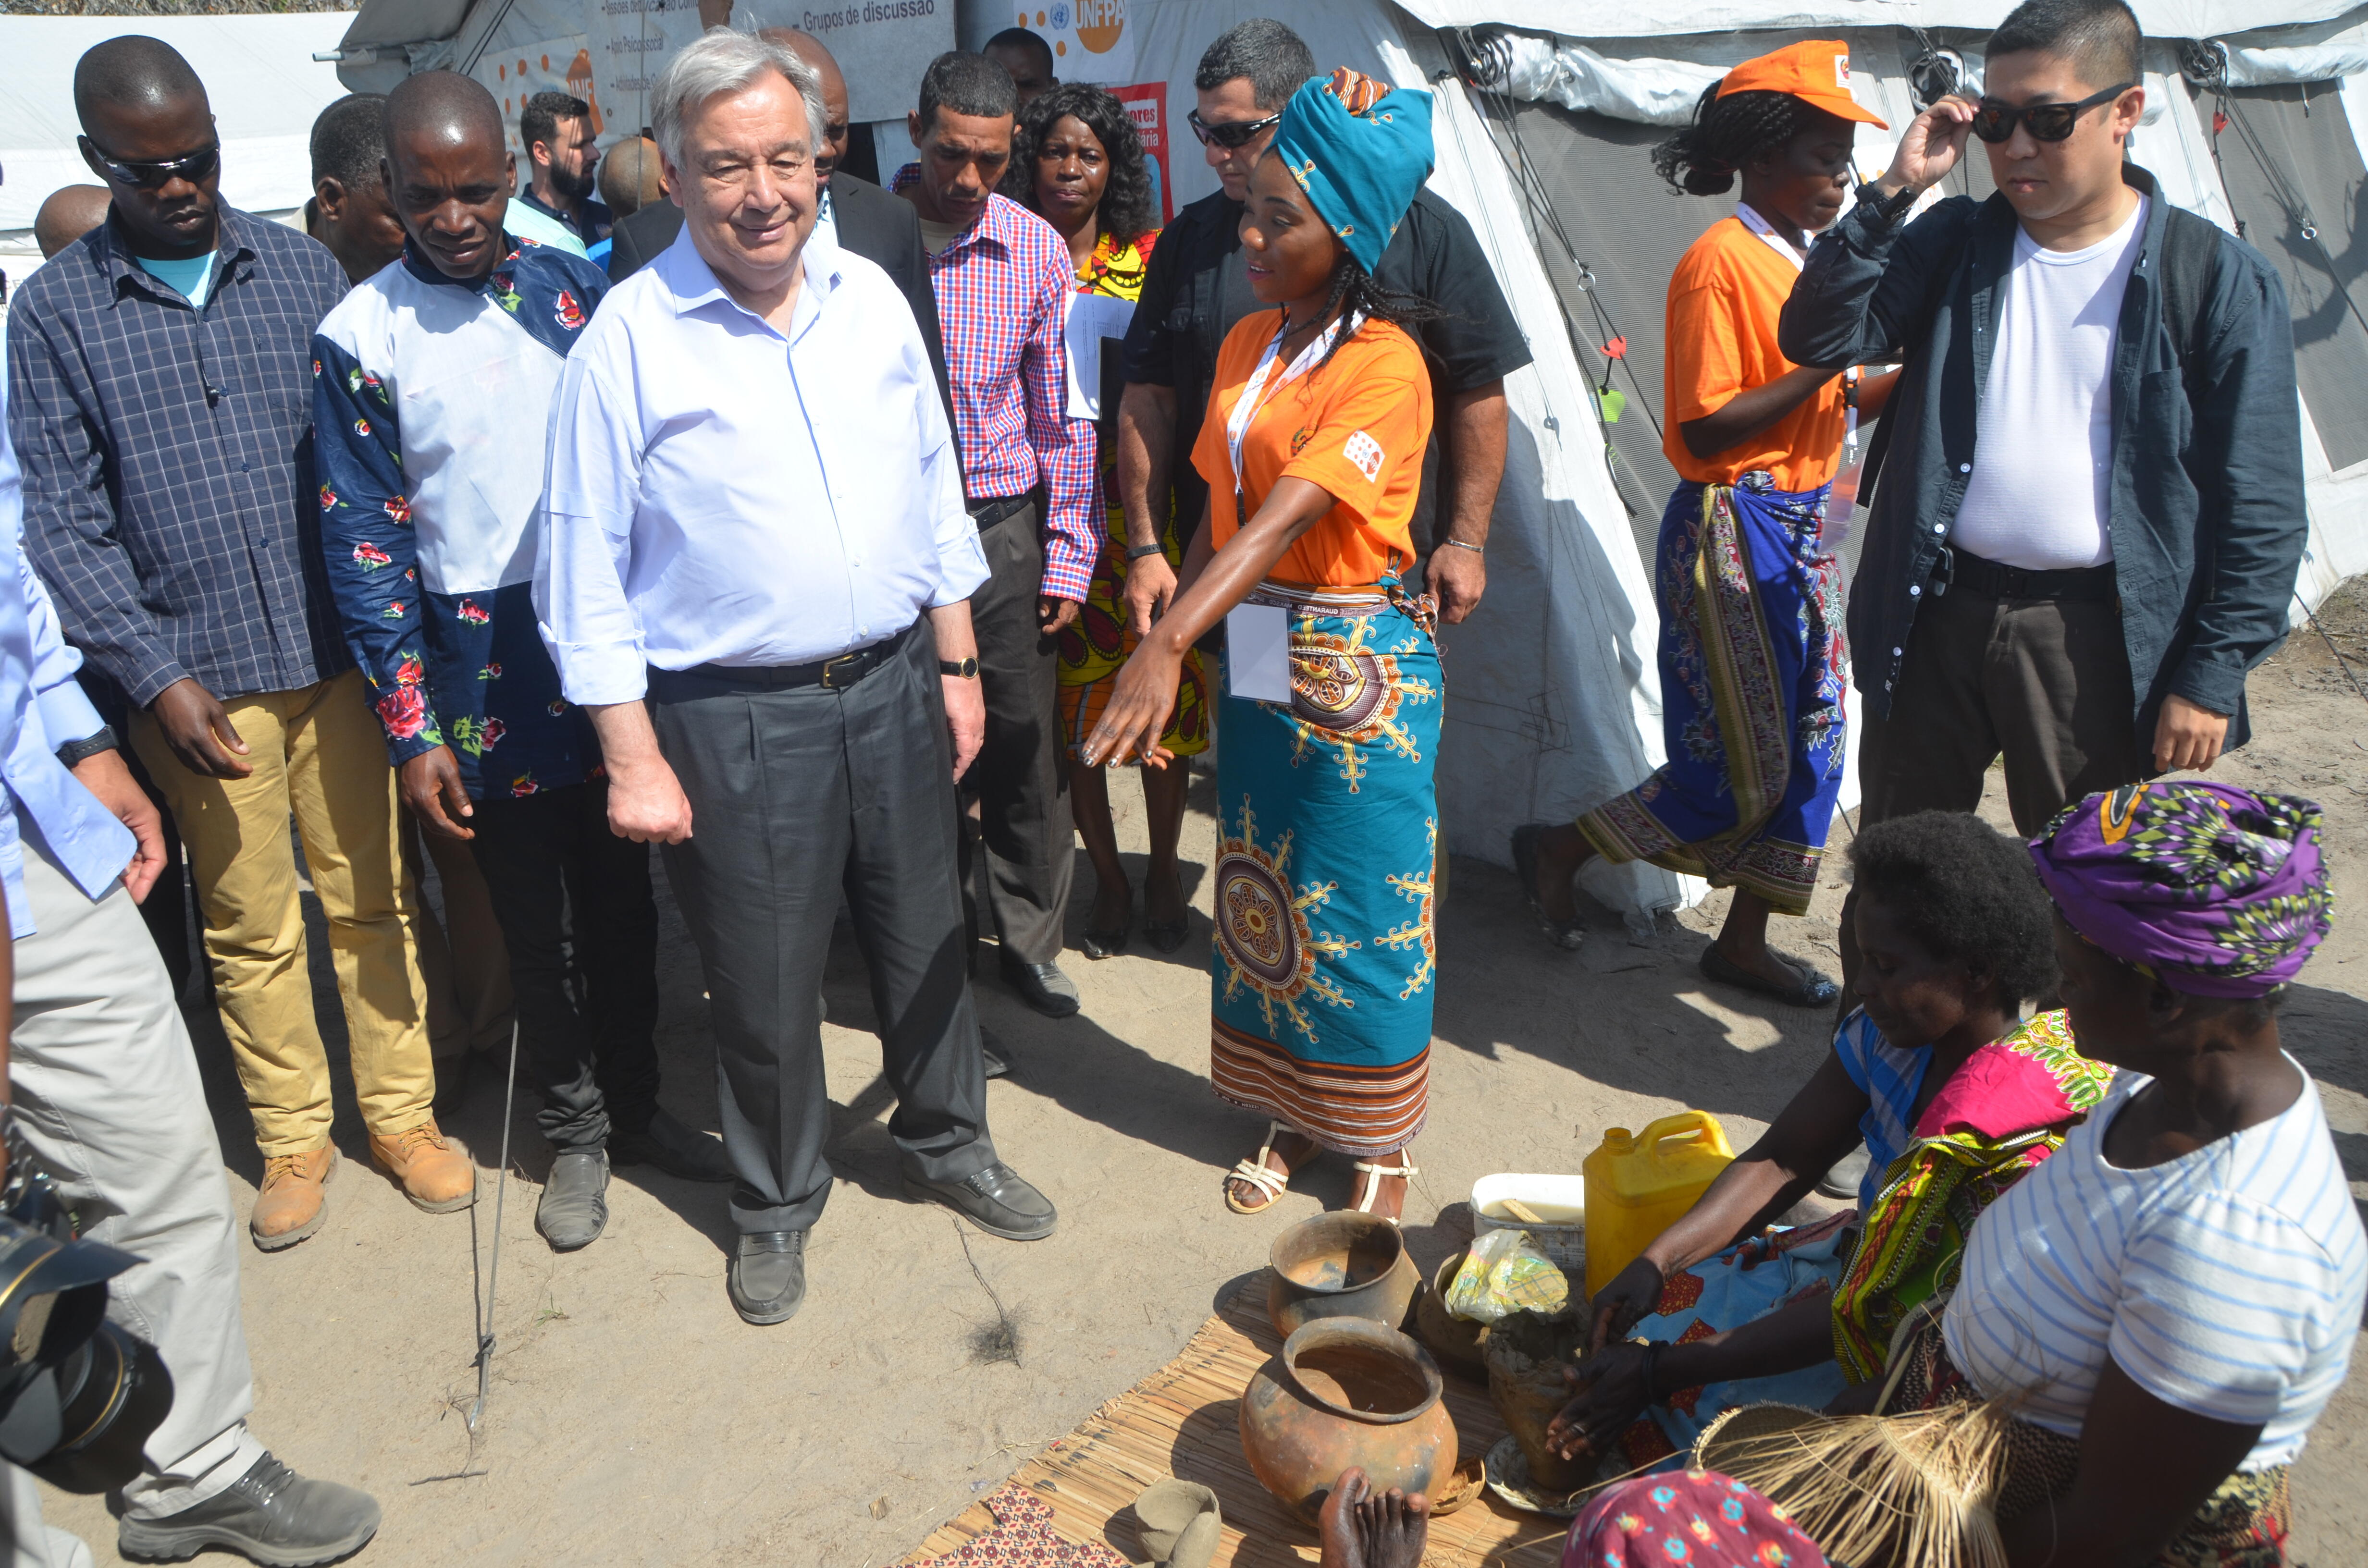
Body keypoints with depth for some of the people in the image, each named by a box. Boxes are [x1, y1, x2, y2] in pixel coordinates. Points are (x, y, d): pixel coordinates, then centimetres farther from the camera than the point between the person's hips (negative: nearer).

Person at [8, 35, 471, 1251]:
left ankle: (402, 1114, 24)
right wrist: (155, 676, -10)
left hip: (336, 652, 1)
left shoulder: (301, 270, 6)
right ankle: (292, 1136, 27)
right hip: (194, 676, -1)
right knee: (250, 925, 10)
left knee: (371, 896, 8)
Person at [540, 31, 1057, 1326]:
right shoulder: (629, 338, -10)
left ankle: (945, 1142, 41)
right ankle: (776, 1206, 33)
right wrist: (632, 758, -11)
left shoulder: (870, 296, 4)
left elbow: (934, 492, 11)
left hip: (892, 684, 4)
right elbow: (589, 564, -8)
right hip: (734, 718, -4)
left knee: (926, 938, 17)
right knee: (765, 985, 9)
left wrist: (955, 663, 10)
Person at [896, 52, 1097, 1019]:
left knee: (1024, 746, 6)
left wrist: (1068, 558, 2)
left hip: (1002, 526, 1)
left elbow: (1061, 415, 4)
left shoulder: (1037, 251, -1)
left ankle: (1029, 940, 25)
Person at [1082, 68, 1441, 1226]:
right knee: (1263, 894, 14)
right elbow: (1221, 510, 9)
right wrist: (1172, 641, 4)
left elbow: (1286, 517, -29)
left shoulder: (1384, 364, -16)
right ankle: (1291, 1118, 32)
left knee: (1363, 911, 5)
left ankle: (1380, 1146, 24)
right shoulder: (1248, 343, 7)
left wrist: (1167, 645, -38)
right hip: (1253, 655, 7)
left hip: (1358, 668, -7)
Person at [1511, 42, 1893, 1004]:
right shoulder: (1719, 262, -14)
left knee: (1812, 745, 10)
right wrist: (1825, 366, -21)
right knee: (1747, 766, -3)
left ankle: (1744, 941, 22)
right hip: (1732, 528, -9)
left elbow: (1832, 406, 15)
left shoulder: (1810, 259, 13)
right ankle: (1558, 851, 15)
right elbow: (1706, 428, -20)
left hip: (1804, 526, 9)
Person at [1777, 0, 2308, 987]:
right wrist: (1894, 192, -11)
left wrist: (2212, 675, -9)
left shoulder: (2218, 277, -5)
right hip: (1936, 612, 3)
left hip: (2097, 636, -3)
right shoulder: (1957, 241, 5)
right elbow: (1816, 338, -5)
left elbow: (2259, 507, -5)